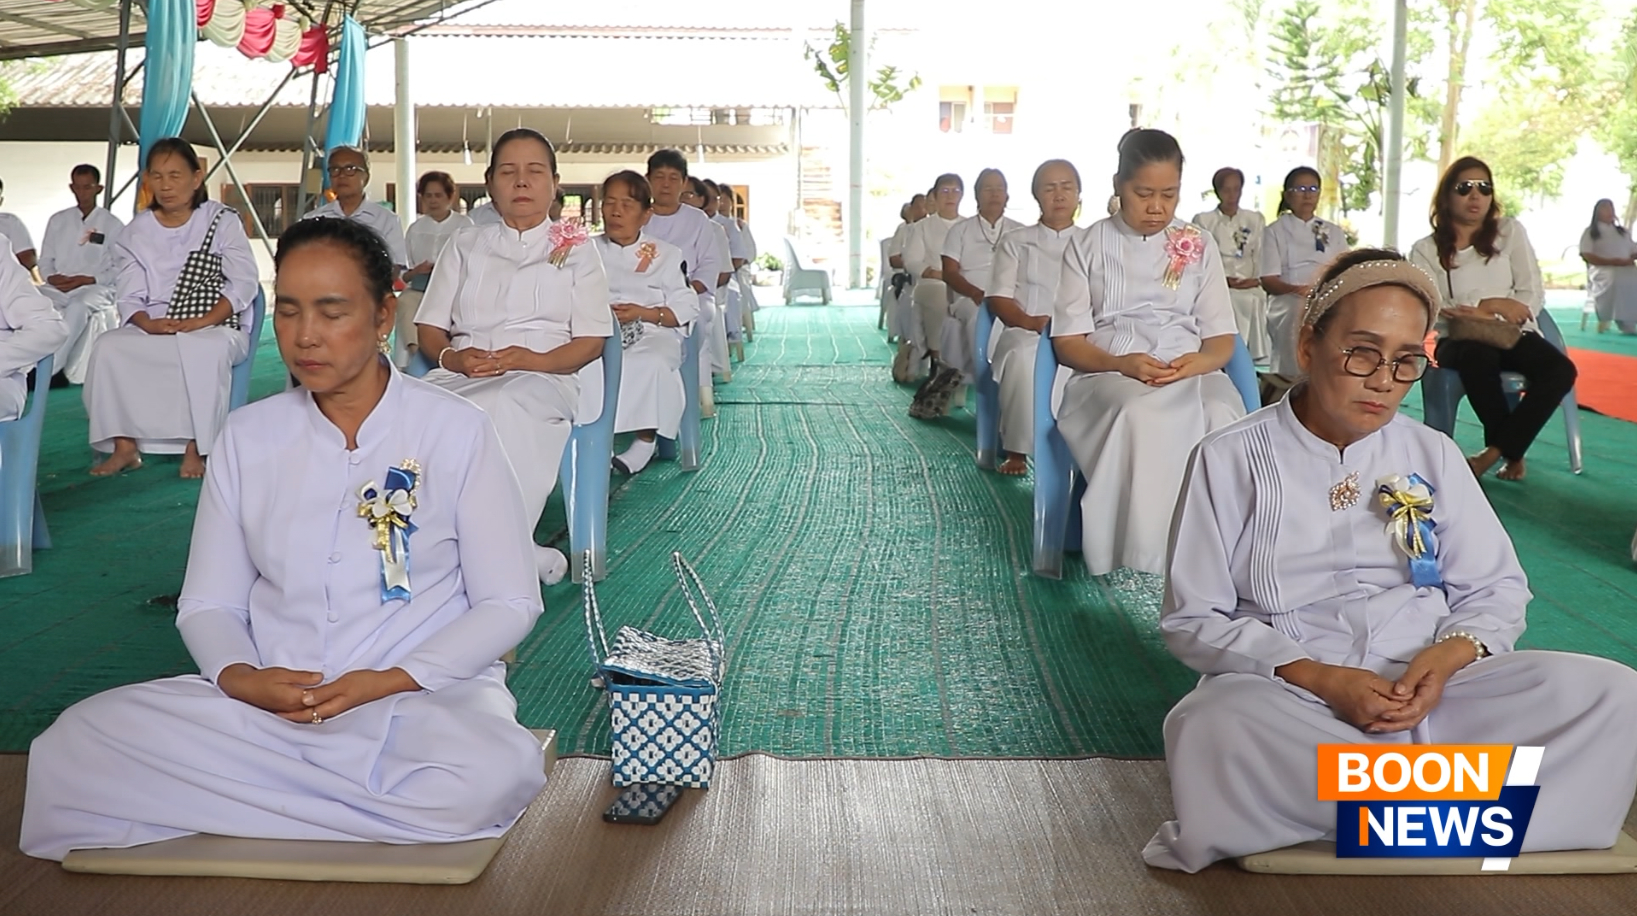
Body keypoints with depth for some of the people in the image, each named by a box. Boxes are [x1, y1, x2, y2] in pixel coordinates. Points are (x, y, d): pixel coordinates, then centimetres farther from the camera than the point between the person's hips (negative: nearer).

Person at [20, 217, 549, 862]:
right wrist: (239, 676, -13)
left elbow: (509, 605, -1)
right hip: (265, 706, 3)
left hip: (426, 697, -2)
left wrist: (390, 681, -15)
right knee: (71, 747, -22)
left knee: (487, 775, -37)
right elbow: (208, 604, 11)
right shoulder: (247, 437, 9)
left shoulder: (457, 432, 0)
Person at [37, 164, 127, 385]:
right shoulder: (57, 220, 17)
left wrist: (86, 280, -13)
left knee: (78, 307, -38)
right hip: (58, 288, 4)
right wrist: (52, 277, -8)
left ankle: (49, 369, -37)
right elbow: (45, 261, 15)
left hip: (95, 288, -3)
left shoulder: (112, 225, 6)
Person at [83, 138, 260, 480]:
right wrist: (147, 323, -18)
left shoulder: (222, 221, 1)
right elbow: (129, 297, 5)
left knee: (204, 349, -37)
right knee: (108, 346, -23)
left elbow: (244, 283, -7)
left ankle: (195, 448, -27)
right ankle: (125, 446, -17)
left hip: (217, 328, -4)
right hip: (154, 330, 4)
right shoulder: (136, 232, 11)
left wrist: (201, 322, -20)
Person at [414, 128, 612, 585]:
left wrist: (534, 359, -13)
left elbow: (591, 341, 7)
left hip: (543, 377, -2)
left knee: (503, 407, -41)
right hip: (460, 375, 3)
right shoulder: (465, 245, 26)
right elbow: (429, 328, 19)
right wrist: (451, 356, -7)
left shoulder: (576, 250, 19)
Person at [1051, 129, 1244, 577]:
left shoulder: (1199, 246, 14)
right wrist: (1120, 363, -17)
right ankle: (1140, 551, -32)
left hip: (1189, 372, 2)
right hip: (1107, 373, -2)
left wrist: (1200, 362, -15)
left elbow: (1222, 339, 10)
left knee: (1222, 418, -35)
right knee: (1141, 414, -39)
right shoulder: (1089, 245, 9)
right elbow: (1067, 342, 3)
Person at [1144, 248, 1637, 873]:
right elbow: (1192, 618, -3)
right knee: (1211, 730, -38)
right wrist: (1318, 678, -17)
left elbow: (1496, 589, 13)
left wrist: (1449, 656, -11)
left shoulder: (1433, 456, 12)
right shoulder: (1229, 459, 0)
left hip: (1433, 688, 4)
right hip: (1286, 695, -3)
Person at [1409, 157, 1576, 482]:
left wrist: (1476, 314, -17)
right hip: (1460, 341, -2)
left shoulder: (1510, 231, 6)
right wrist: (1489, 304, -19)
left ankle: (1494, 452, -22)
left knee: (1561, 369, -29)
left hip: (1513, 335, 2)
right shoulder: (1426, 250, 2)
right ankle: (1512, 453, -20)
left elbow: (1533, 295, 0)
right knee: (1478, 357, -39)